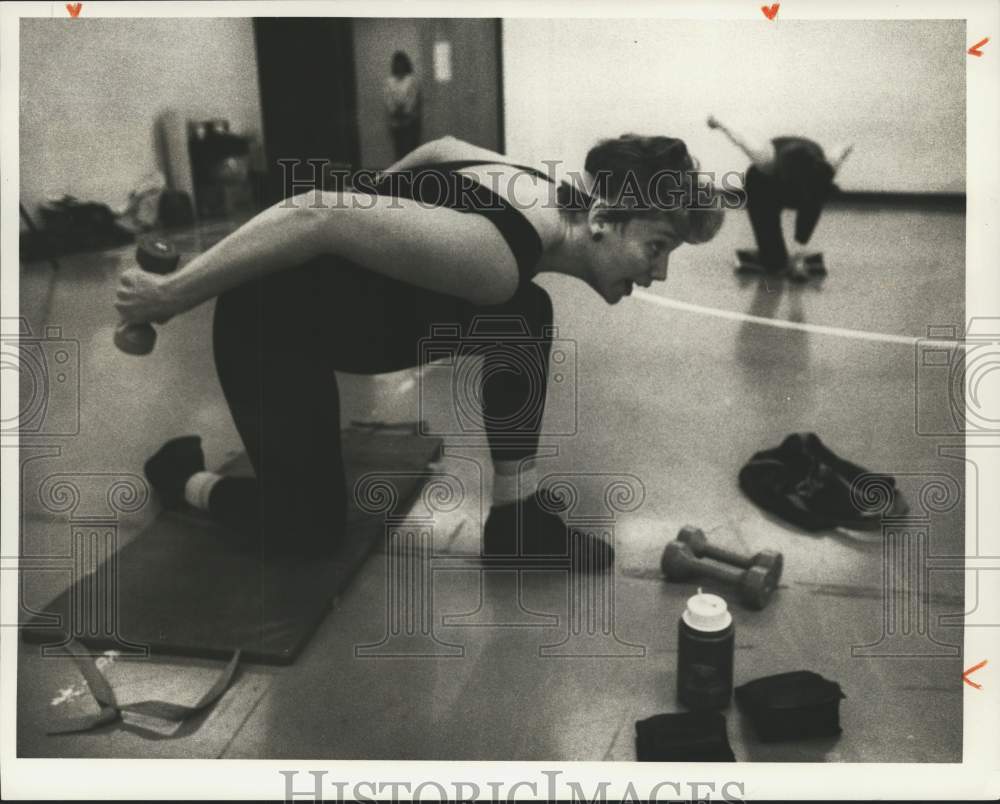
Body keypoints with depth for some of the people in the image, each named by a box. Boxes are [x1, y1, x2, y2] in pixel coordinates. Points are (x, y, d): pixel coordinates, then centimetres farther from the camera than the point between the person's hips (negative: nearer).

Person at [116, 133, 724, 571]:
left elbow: (444, 147, 11)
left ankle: (519, 517, 2)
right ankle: (186, 476, 28)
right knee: (312, 532, 0)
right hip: (271, 319, -8)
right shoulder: (497, 260, -34)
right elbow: (320, 216, -35)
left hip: (352, 311, 9)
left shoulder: (550, 201, -6)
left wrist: (377, 192, 26)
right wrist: (172, 294, -28)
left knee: (526, 317, -8)